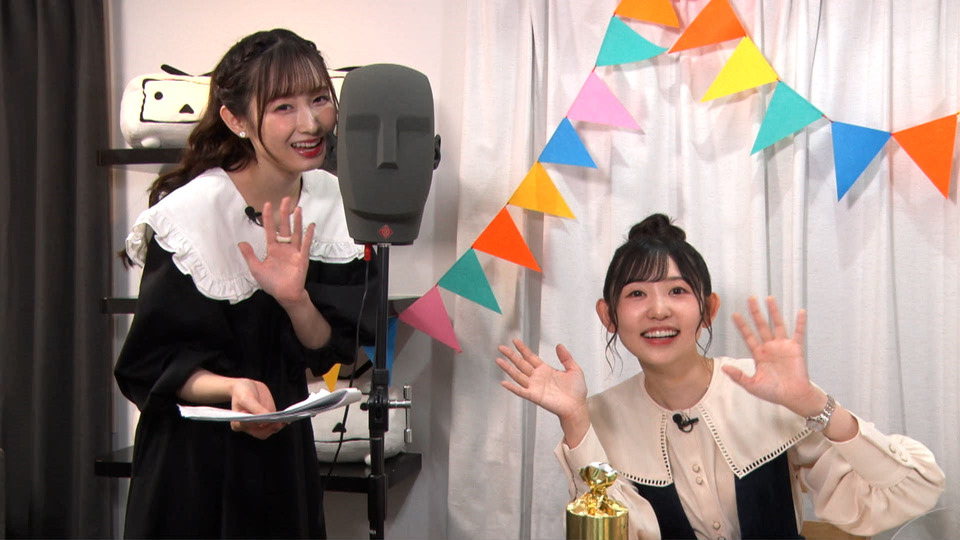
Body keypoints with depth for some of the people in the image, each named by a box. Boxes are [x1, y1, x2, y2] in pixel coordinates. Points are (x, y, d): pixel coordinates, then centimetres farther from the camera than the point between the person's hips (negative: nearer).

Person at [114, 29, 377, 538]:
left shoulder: (332, 203, -5)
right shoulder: (190, 213, -20)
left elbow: (327, 350, -4)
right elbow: (154, 363, -15)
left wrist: (296, 299, -23)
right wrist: (232, 388, -33)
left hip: (284, 446, 5)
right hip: (195, 457, -5)